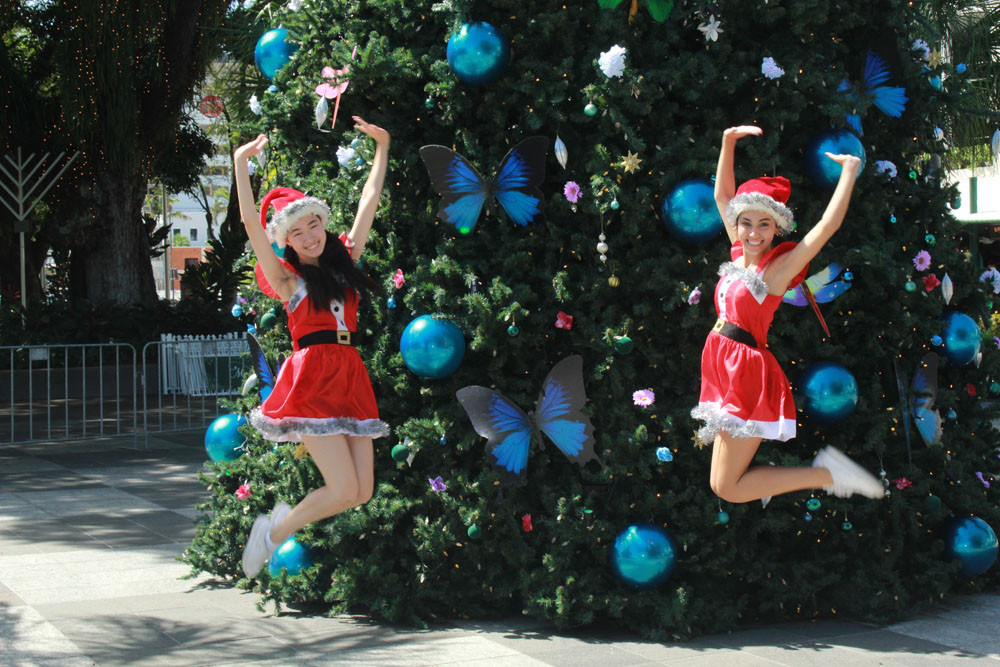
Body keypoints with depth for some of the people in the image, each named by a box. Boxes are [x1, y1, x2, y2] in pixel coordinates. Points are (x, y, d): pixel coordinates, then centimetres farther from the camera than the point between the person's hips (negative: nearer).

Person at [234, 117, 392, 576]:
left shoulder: (345, 259, 16)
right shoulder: (287, 278, 3)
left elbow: (369, 200, 21)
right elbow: (250, 222, -4)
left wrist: (382, 146, 24)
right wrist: (241, 162, -5)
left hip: (350, 378, 6)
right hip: (311, 379, -6)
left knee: (362, 492, 0)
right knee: (343, 491, -13)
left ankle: (285, 518, 23)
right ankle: (273, 531, 10)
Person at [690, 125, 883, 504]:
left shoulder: (780, 266, -11)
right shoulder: (740, 252, 8)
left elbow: (828, 224, -20)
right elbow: (722, 195, 17)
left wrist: (849, 170, -11)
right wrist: (728, 142, 11)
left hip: (747, 372, -8)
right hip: (722, 361, 8)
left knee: (727, 488, -8)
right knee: (724, 481, 13)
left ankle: (827, 473, -3)